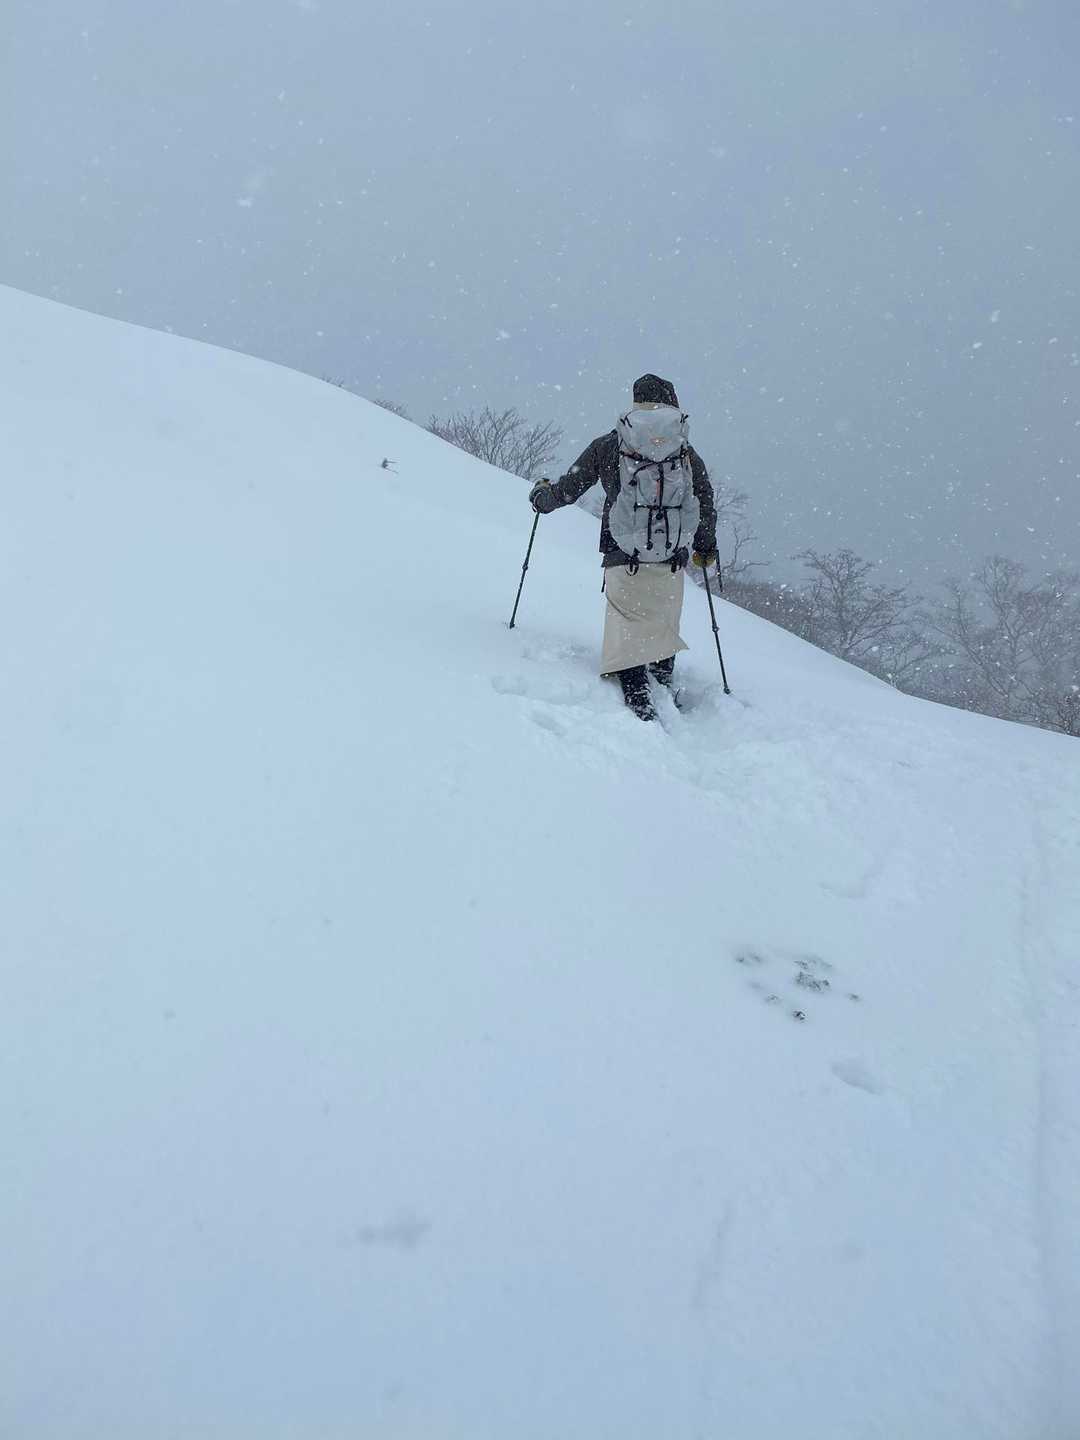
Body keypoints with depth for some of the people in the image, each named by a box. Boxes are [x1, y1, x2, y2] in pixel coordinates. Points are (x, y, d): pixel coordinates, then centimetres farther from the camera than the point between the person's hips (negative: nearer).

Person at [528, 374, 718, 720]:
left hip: (624, 556, -2)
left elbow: (569, 488, 11)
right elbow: (706, 504, 16)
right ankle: (664, 682, 27)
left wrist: (542, 497, 32)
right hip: (672, 559, 3)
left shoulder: (609, 444, 6)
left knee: (629, 623, -2)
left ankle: (637, 697, -13)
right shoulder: (687, 451, 13)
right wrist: (706, 546, 31)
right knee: (664, 626, 18)